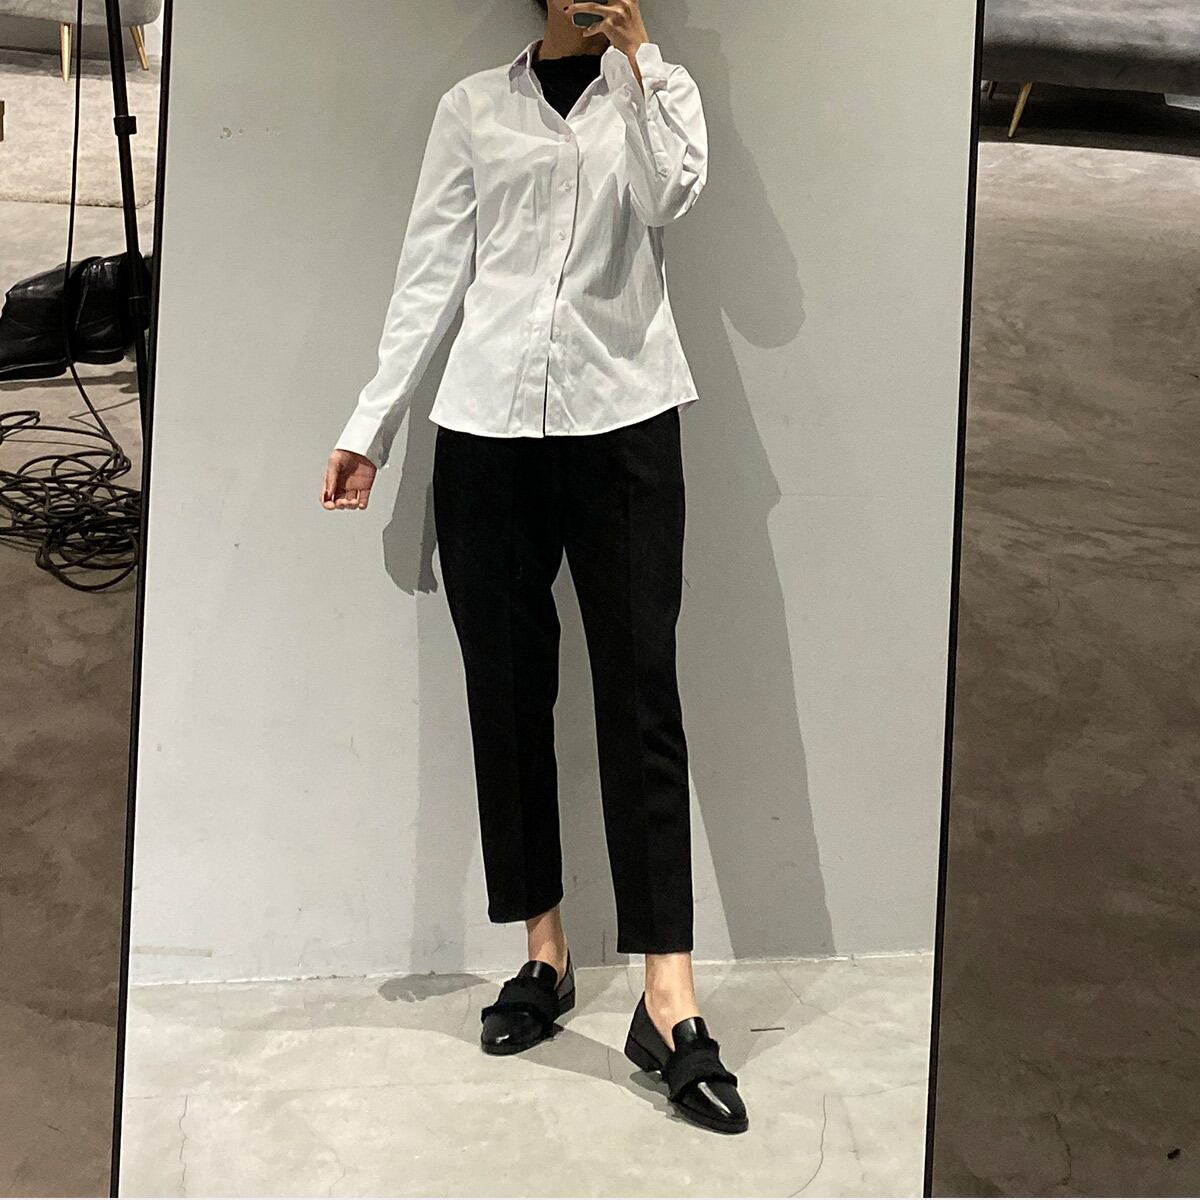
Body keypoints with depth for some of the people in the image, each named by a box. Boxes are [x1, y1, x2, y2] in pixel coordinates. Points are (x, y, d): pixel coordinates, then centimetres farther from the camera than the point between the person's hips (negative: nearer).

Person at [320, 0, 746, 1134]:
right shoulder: (472, 106, 13)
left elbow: (670, 195, -9)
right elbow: (430, 274, 10)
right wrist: (369, 426, 5)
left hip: (624, 419, -1)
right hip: (487, 424, 2)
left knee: (641, 693, -7)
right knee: (507, 692, 4)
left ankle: (669, 999, -7)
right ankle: (544, 955, 16)